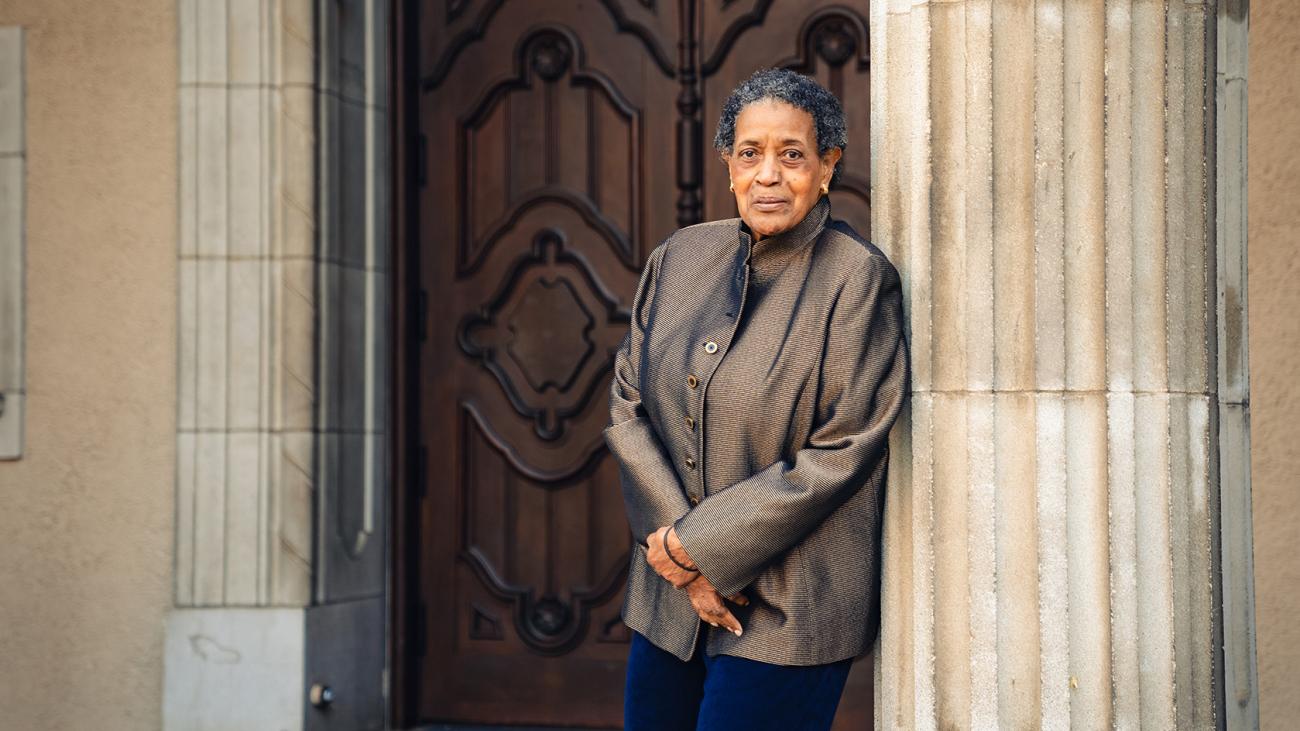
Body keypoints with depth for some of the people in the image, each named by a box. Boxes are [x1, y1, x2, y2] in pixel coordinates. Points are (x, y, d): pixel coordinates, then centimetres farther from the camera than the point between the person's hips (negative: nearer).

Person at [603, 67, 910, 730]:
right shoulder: (679, 258, 7)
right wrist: (676, 548, -8)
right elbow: (627, 408, 5)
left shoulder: (859, 280, -9)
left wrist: (697, 544, -12)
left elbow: (840, 457, -14)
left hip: (783, 612, -5)